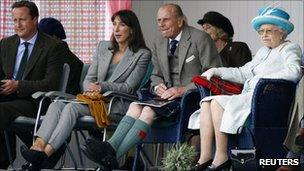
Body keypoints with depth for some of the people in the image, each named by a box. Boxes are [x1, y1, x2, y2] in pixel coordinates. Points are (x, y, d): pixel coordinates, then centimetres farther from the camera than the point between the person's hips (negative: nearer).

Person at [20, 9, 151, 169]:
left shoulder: (143, 54, 3)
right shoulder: (103, 47, 21)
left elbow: (129, 87, -4)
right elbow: (89, 79, 16)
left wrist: (102, 87, -17)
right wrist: (91, 88, -8)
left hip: (117, 106, -6)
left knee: (72, 107, -31)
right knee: (57, 104, -25)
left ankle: (46, 153, -44)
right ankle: (38, 146, -45)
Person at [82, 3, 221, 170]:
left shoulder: (200, 39, -6)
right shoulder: (159, 42, 15)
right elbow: (156, 74, 23)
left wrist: (183, 90, -18)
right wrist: (158, 86, -2)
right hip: (169, 95, 7)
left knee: (150, 110, -28)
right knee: (135, 105, -22)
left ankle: (112, 155, -37)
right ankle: (110, 147, -38)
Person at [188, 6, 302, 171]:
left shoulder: (290, 49, 0)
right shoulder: (263, 51, 27)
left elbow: (294, 72, -20)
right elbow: (243, 73, 26)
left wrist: (262, 78, -20)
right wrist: (216, 71, 16)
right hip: (248, 96, 9)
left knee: (217, 102, -24)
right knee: (207, 103, -9)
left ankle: (221, 157, -21)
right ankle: (205, 158, -17)